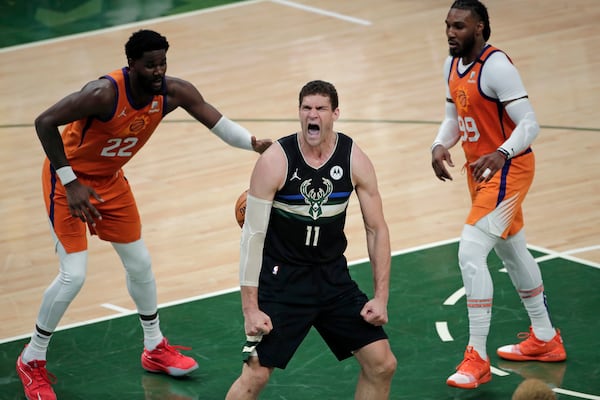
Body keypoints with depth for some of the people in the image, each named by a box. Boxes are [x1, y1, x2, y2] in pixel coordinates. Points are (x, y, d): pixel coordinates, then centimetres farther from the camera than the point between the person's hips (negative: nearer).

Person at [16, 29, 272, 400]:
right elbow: (45, 122, -31)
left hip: (111, 180, 7)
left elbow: (216, 121, -19)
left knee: (140, 264, 14)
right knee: (74, 275, -12)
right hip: (69, 178, -7)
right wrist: (71, 183, -31)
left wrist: (254, 144, -39)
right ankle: (32, 360, 6)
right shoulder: (104, 93, -35)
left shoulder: (173, 92, -17)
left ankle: (156, 348, 34)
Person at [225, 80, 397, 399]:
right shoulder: (275, 161, -17)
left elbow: (377, 229, 2)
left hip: (333, 275, 4)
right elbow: (253, 235, -14)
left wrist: (381, 297, -4)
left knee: (382, 365, 1)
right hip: (282, 277, -4)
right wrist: (250, 308, -17)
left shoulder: (354, 160, -7)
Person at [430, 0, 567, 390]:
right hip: (480, 169, 10)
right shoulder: (453, 65, 4)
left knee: (470, 253, -19)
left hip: (507, 169, -10)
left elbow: (529, 124, -26)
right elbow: (454, 117, 15)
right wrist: (440, 146, -5)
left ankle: (477, 358, -13)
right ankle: (545, 339, 39)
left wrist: (501, 154, -41)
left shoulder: (496, 66, -23)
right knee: (512, 251, 22)